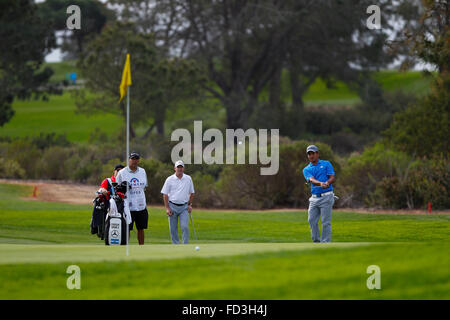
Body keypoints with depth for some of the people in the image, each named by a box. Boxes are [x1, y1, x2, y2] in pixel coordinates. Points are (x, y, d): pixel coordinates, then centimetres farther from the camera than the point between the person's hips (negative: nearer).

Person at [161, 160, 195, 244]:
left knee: (185, 227, -12)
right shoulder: (169, 179, -1)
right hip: (172, 206, 0)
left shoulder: (188, 179, 5)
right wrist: (167, 208, -6)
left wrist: (190, 205, 4)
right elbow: (165, 194, 1)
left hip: (184, 207, 0)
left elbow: (191, 193, 14)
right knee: (173, 229, 1)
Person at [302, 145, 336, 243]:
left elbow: (333, 178, -2)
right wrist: (321, 183, -31)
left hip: (326, 197, -4)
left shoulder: (326, 164, 6)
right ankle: (316, 242, 13)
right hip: (314, 198, 4)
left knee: (325, 222, -7)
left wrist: (327, 183, -25)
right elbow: (312, 179, -10)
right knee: (312, 220, 1)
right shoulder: (306, 169, 10)